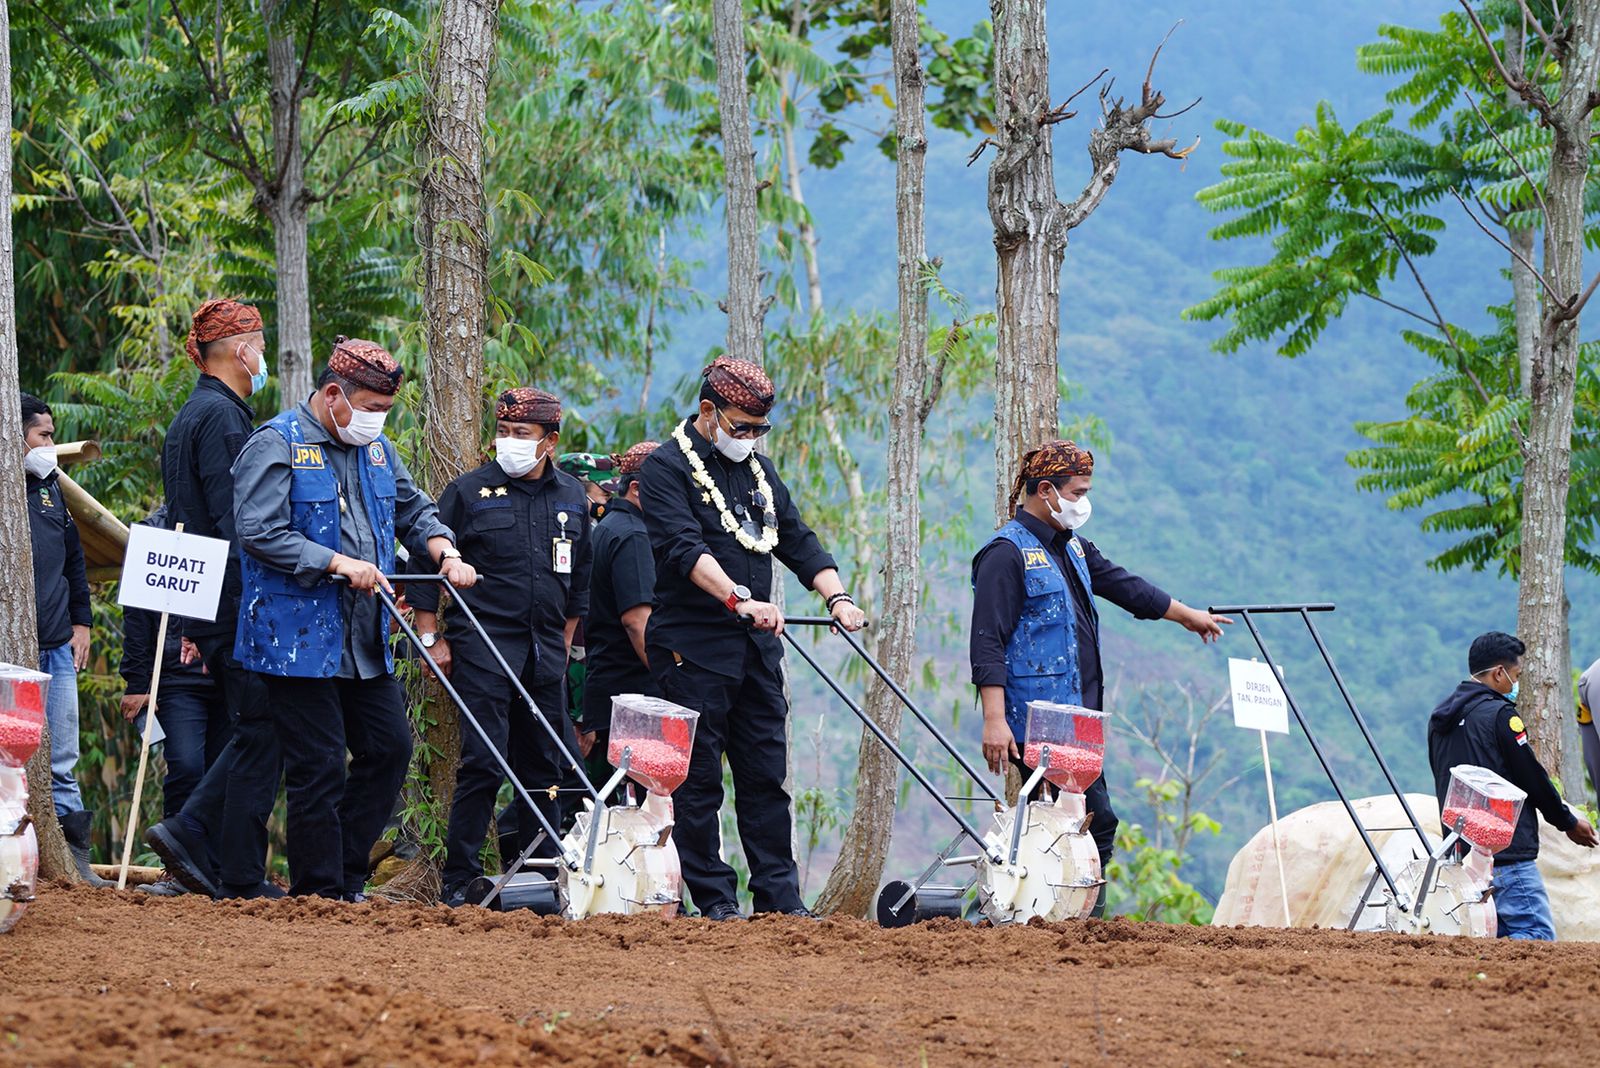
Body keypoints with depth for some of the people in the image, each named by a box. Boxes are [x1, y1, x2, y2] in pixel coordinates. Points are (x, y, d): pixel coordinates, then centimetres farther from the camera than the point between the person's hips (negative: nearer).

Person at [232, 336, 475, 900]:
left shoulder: (376, 449, 15)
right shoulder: (277, 445, -10)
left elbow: (413, 510, 25)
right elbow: (258, 532, -18)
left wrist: (444, 551, 4)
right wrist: (336, 563, -22)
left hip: (366, 641, 8)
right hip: (300, 638, -8)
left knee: (390, 748, 7)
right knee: (319, 767, -5)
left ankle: (347, 876, 17)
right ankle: (320, 892, 2)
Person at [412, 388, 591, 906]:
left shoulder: (571, 497, 11)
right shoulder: (470, 491, -2)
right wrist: (431, 638, -3)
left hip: (545, 652, 5)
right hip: (483, 645, -5)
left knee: (545, 765, 7)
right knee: (484, 761, -10)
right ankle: (460, 878, -5)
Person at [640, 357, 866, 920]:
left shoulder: (759, 472, 18)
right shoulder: (667, 468, -5)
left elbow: (799, 542, 17)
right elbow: (685, 547, -20)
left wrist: (837, 596, 0)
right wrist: (739, 598, -32)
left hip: (756, 645, 7)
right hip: (692, 646, -7)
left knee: (766, 776, 5)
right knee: (698, 780, -3)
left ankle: (779, 895, 7)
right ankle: (714, 900, 0)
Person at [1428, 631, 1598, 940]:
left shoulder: (1439, 717, 15)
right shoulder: (1499, 714, -10)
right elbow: (1532, 776, -5)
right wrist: (1568, 822, 10)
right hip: (1507, 854, -8)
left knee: (1499, 933, 11)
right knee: (1538, 937, -13)